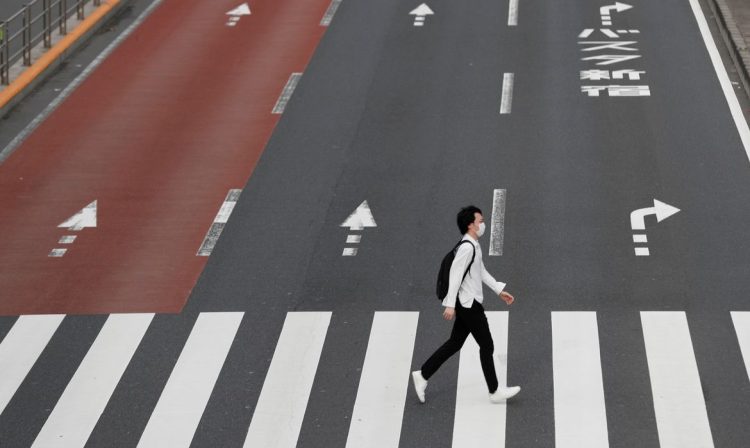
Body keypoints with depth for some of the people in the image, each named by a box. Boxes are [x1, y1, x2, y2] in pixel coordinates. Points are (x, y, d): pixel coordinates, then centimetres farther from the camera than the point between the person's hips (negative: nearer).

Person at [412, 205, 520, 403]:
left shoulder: (474, 246, 12)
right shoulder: (467, 247, -21)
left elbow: (482, 272, 23)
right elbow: (455, 275, -23)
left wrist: (500, 291, 25)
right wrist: (450, 305, -25)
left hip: (468, 304, 10)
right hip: (469, 305, -10)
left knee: (454, 343, 14)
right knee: (486, 346, 0)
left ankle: (423, 375, 18)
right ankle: (495, 392, 9)